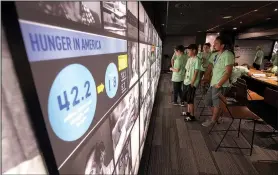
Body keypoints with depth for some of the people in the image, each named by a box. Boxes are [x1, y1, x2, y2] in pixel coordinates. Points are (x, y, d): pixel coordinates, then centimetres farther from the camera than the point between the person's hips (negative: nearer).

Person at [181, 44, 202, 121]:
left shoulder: (197, 60, -13)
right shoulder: (189, 59, 12)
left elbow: (196, 72, -16)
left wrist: (192, 83, -18)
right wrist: (185, 80, 11)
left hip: (191, 83, -8)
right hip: (186, 82, 8)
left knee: (190, 100, -1)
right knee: (187, 99, 17)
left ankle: (192, 116, 12)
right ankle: (188, 112, 33)